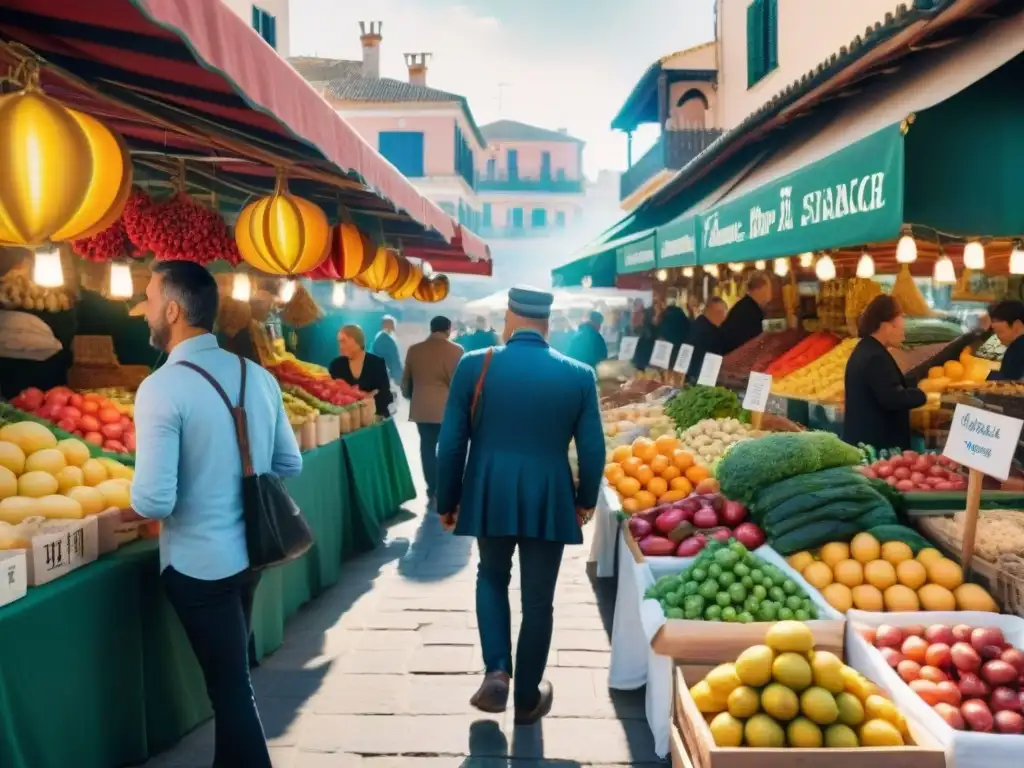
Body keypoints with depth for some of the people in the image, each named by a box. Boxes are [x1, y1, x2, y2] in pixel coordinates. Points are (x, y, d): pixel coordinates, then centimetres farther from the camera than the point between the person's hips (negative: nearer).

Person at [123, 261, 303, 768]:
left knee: (229, 686, 7)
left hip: (199, 563, -7)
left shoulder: (162, 388, -20)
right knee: (233, 675, 24)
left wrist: (123, 513, -2)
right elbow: (290, 465, 6)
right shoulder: (258, 376, 0)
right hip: (249, 550, 7)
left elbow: (154, 501, -24)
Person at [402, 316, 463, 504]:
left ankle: (432, 491, 10)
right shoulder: (455, 350, -10)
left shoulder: (414, 350, 3)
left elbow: (406, 380, 11)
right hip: (447, 408, -3)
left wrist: (410, 397, 27)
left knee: (428, 447, 8)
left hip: (421, 408, 3)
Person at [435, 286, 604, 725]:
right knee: (538, 600, 13)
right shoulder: (579, 375, -4)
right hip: (549, 502, 0)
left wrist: (446, 502, 9)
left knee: (491, 577, 25)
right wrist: (586, 500, 17)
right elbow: (593, 451, 0)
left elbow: (450, 444, -3)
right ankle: (528, 698, 25)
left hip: (488, 497, 0)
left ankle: (497, 670, 10)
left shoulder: (473, 365, -6)